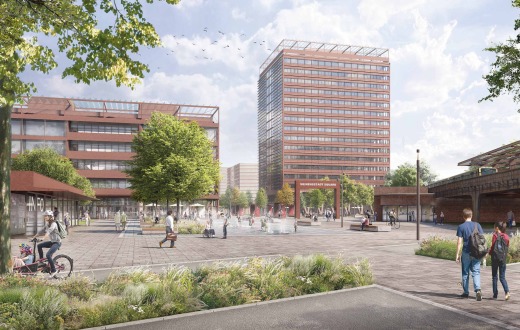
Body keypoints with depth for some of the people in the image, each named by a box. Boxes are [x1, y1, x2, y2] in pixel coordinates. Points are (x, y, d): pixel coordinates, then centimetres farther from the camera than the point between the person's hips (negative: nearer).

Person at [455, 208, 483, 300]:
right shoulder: (477, 225, 0)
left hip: (466, 252, -1)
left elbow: (459, 242, -7)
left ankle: (466, 292, 18)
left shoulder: (461, 227, -5)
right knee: (476, 272, 4)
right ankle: (478, 289, -16)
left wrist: (457, 254, -3)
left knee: (465, 273, 11)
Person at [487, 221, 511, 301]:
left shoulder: (495, 235, -9)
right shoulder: (506, 236, 4)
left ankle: (495, 294, 10)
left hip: (495, 257, -4)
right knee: (502, 277, 9)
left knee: (494, 277, 7)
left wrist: (488, 252, 5)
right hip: (503, 258, 4)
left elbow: (493, 246, -11)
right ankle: (507, 292, -12)